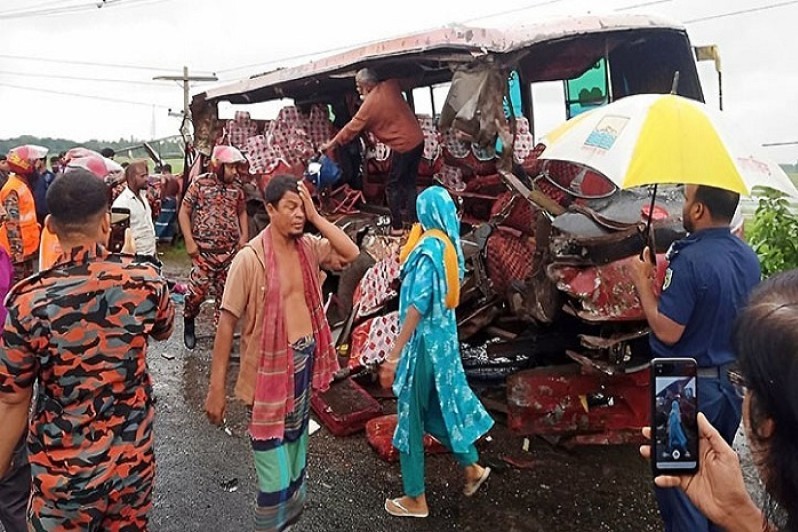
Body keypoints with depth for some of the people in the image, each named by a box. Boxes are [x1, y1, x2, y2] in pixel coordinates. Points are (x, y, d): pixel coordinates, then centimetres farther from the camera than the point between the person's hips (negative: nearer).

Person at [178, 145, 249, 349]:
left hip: (230, 251, 4)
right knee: (198, 290, -3)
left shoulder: (236, 188, 7)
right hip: (204, 250, -4)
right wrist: (189, 241, -10)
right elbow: (184, 212, -2)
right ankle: (188, 322, 25)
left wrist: (244, 236, 8)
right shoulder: (200, 183, -5)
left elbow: (242, 212, 21)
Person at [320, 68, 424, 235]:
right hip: (418, 139, 7)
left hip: (404, 146, -7)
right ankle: (414, 221, 17)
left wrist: (330, 144, 4)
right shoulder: (390, 86, 2)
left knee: (393, 186, 6)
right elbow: (399, 80, 29)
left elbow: (351, 128, -7)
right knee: (409, 183, 15)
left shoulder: (369, 105, -13)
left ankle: (396, 226, 9)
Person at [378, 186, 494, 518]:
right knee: (438, 407, 23)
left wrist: (394, 356, -25)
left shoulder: (428, 248, -20)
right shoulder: (449, 245, 5)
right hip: (443, 336, 8)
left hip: (423, 341, -8)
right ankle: (472, 466, 35)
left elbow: (417, 306, -26)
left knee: (411, 416, 4)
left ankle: (416, 499, 17)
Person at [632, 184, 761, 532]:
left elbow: (668, 332, -24)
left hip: (689, 386, -8)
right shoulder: (749, 258, 0)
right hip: (734, 381, 8)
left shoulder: (690, 259, -25)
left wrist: (643, 282, -12)